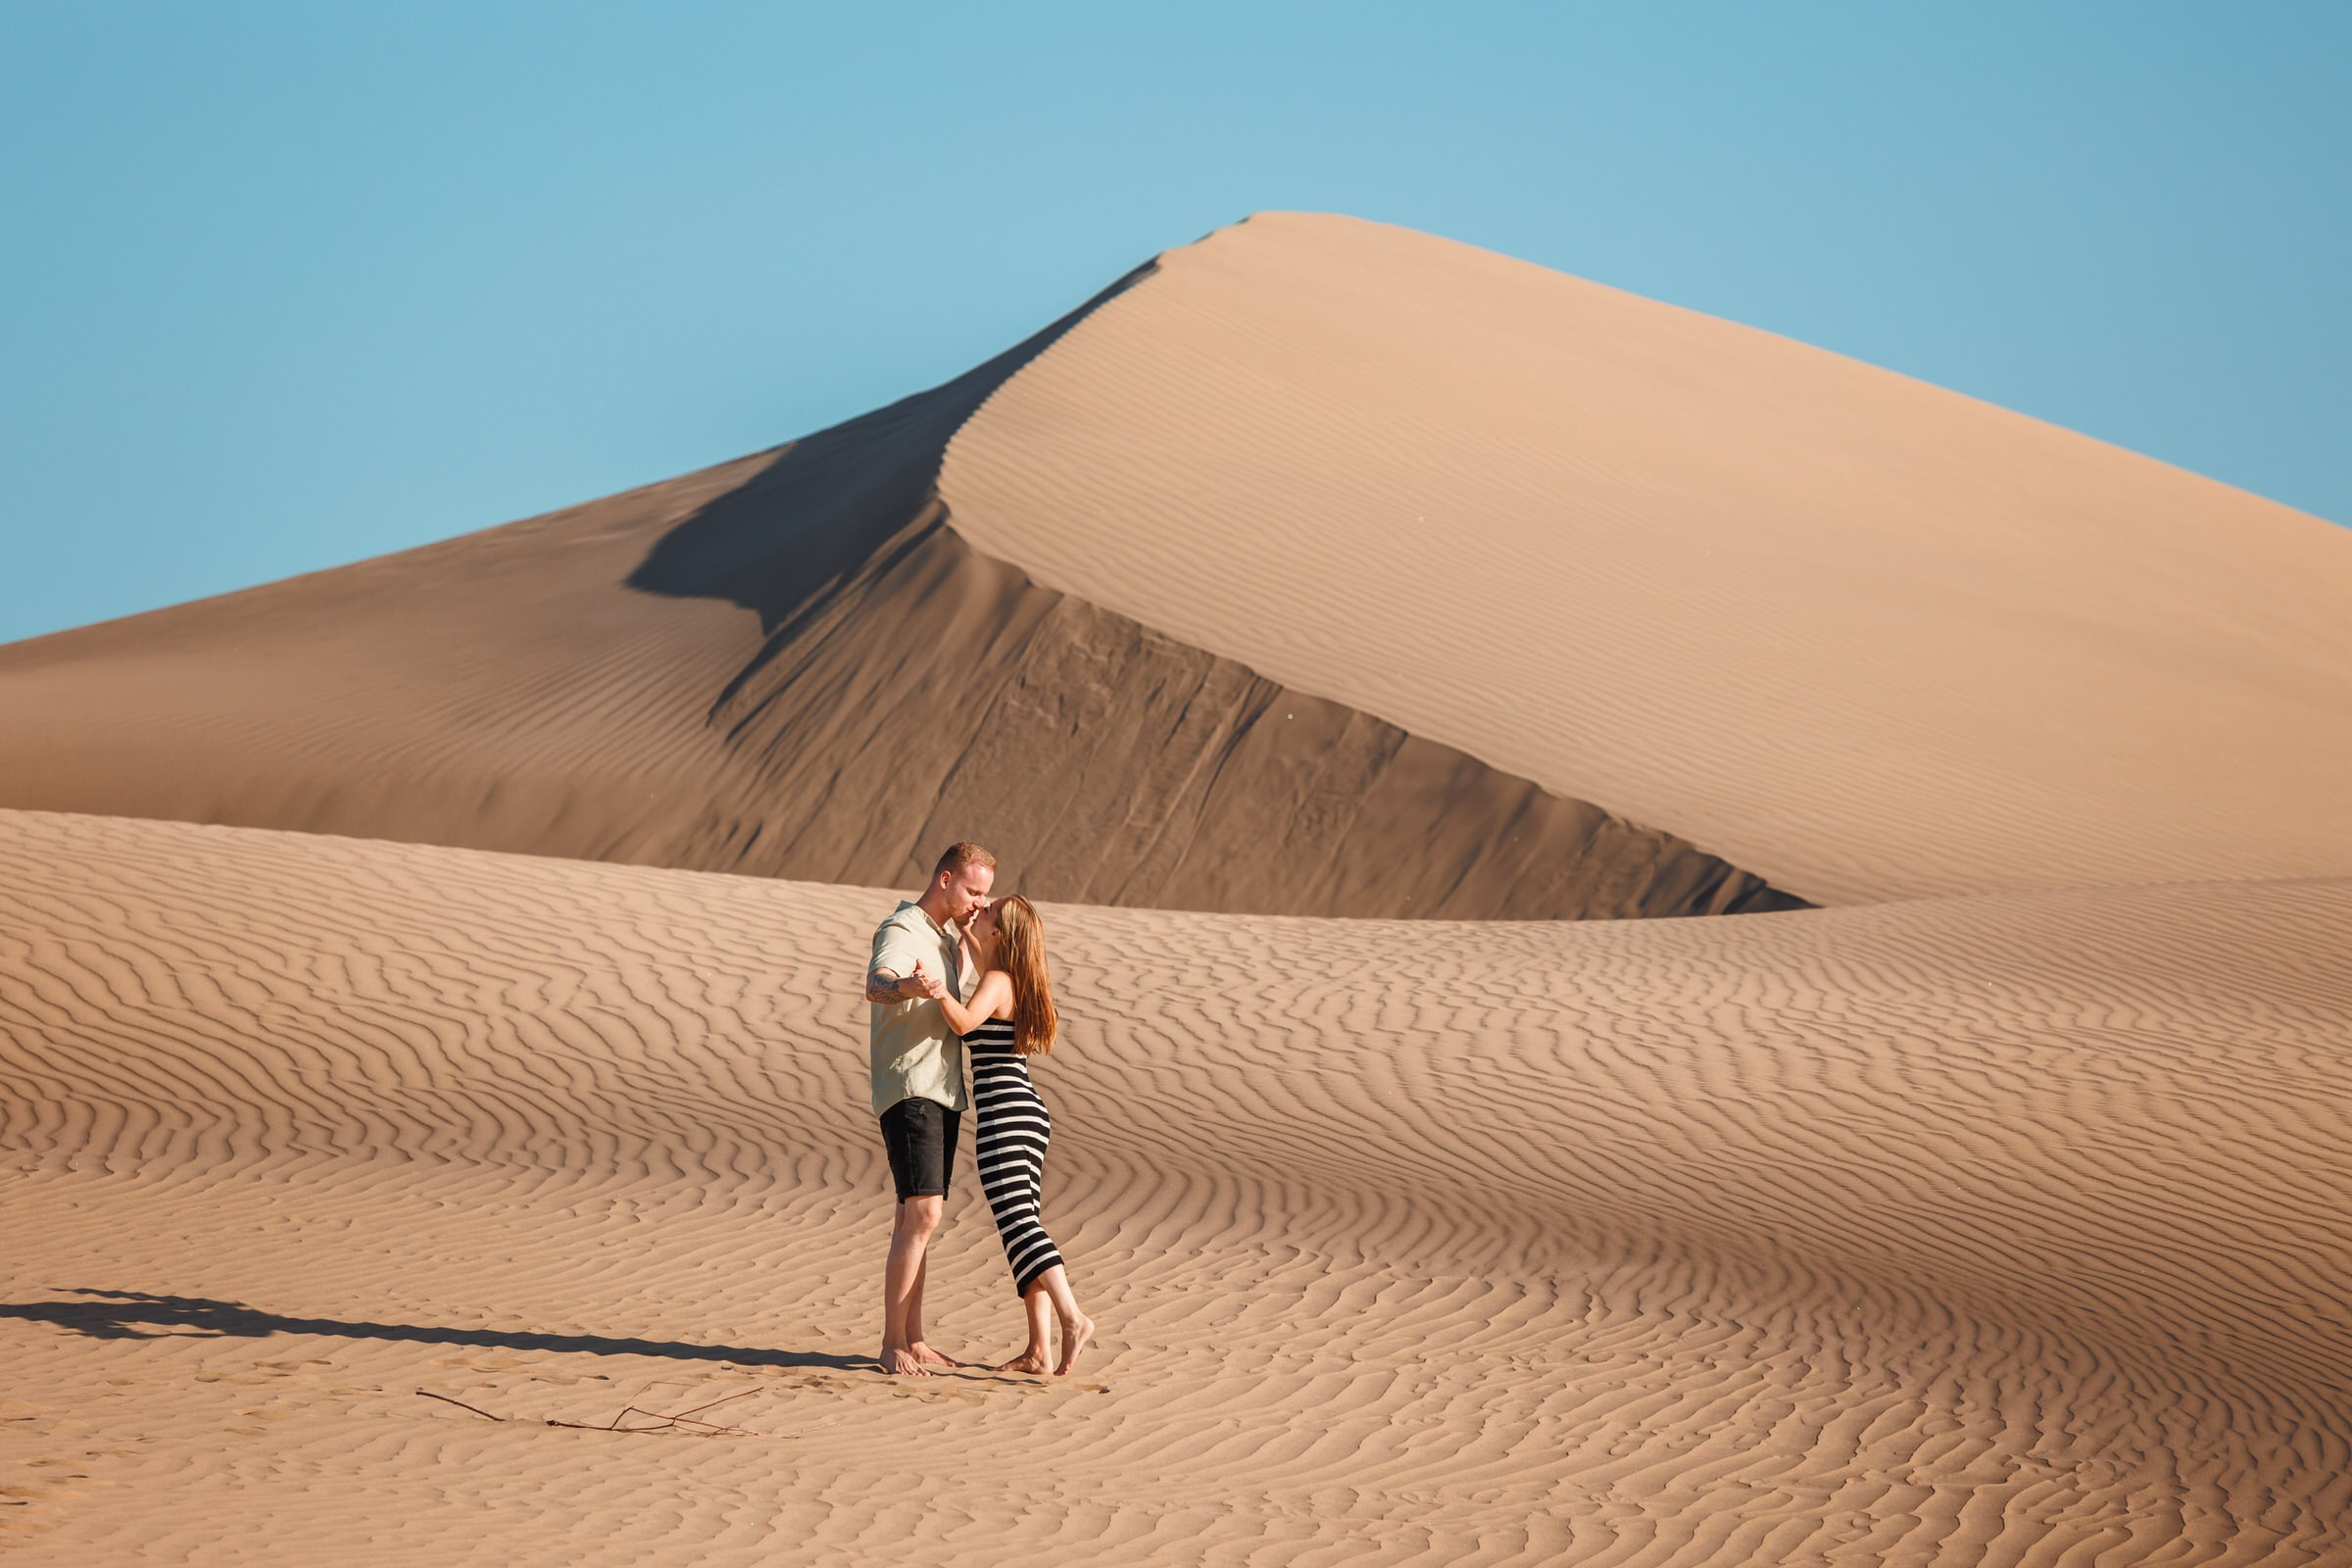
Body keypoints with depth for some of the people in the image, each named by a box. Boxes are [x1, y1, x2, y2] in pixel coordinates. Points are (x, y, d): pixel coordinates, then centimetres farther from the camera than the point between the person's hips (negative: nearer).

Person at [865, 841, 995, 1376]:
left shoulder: (947, 937, 18)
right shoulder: (901, 932, -12)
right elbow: (876, 985, -36)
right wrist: (909, 986, -58)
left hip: (942, 1093, 9)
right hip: (908, 1091, -9)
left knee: (917, 1218, 9)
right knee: (923, 1213, -18)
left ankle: (913, 1341, 11)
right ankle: (892, 1345, -18)